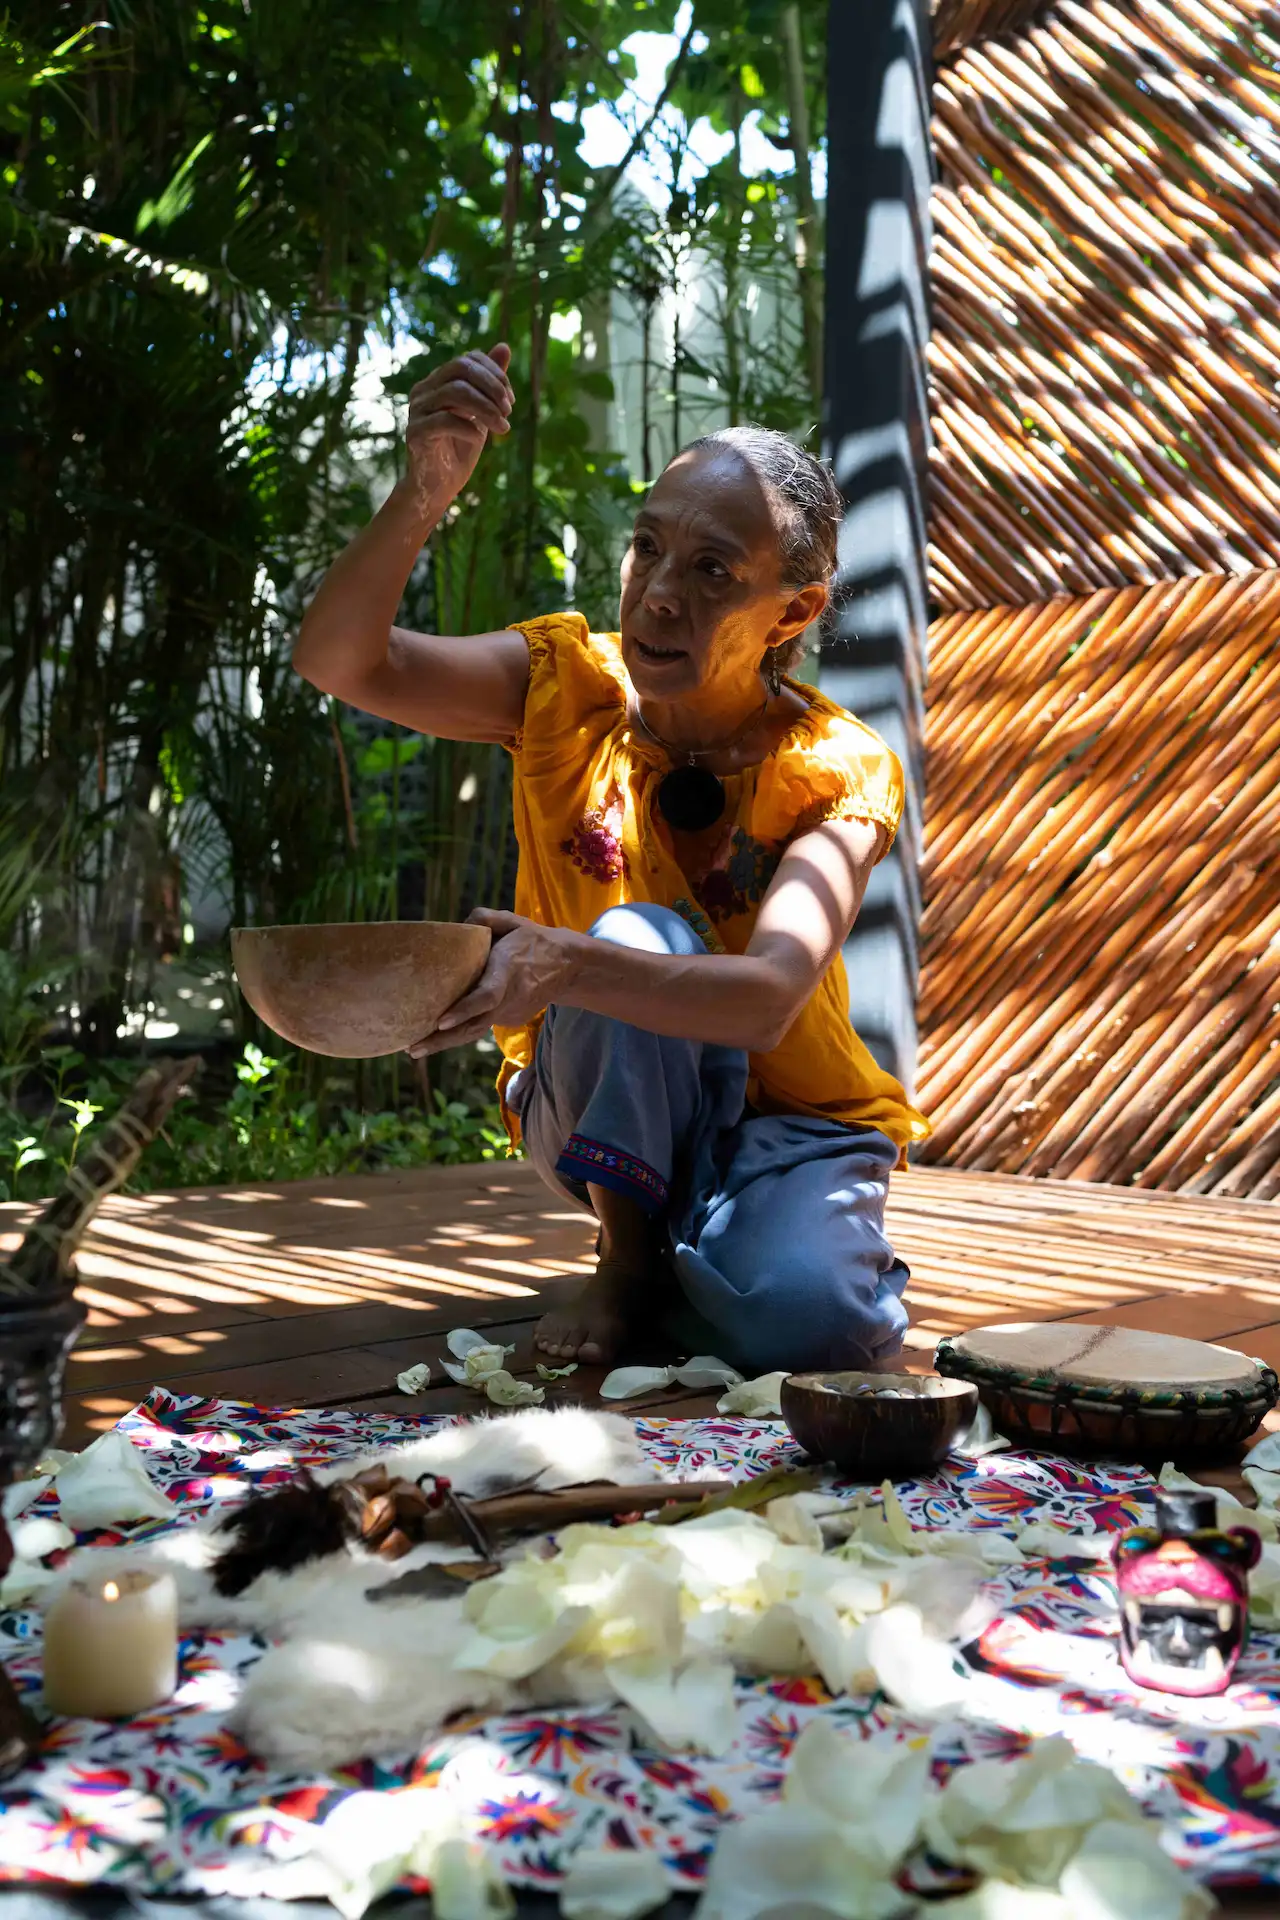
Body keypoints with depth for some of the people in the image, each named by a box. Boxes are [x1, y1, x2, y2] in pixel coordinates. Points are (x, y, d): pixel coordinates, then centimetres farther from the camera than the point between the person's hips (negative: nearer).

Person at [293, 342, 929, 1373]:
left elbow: (766, 999, -36)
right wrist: (426, 492, -43)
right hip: (598, 1109, 2)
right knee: (640, 934, -31)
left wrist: (565, 966, -54)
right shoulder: (569, 685, -12)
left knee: (799, 1318, -32)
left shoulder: (840, 771, -19)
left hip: (790, 1116, -2)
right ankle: (628, 1255, -11)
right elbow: (340, 660, -26)